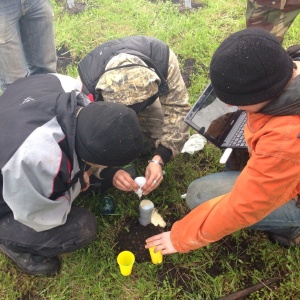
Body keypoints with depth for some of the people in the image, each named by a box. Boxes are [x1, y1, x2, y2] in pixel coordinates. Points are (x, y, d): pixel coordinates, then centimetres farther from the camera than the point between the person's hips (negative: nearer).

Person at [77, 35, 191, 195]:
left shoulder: (163, 58, -40)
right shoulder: (88, 80, -41)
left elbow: (177, 109, -33)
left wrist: (159, 159, -43)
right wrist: (110, 171, -44)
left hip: (149, 100, 1)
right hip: (104, 108, -1)